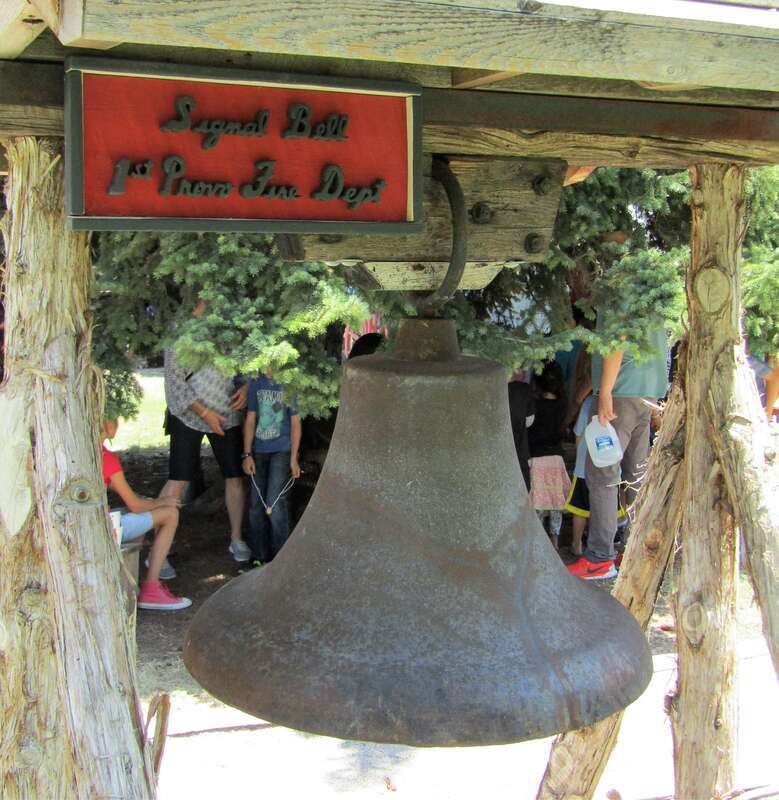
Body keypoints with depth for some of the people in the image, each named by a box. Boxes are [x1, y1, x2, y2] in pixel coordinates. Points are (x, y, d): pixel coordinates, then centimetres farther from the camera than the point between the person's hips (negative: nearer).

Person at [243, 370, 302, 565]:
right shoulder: (256, 384, 5)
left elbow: (295, 423, -2)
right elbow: (250, 420, 7)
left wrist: (294, 458, -6)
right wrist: (247, 454, 1)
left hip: (282, 450, -4)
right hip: (259, 451, 4)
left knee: (275, 503, -11)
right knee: (256, 503, 4)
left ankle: (279, 558, 2)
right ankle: (259, 557, 15)